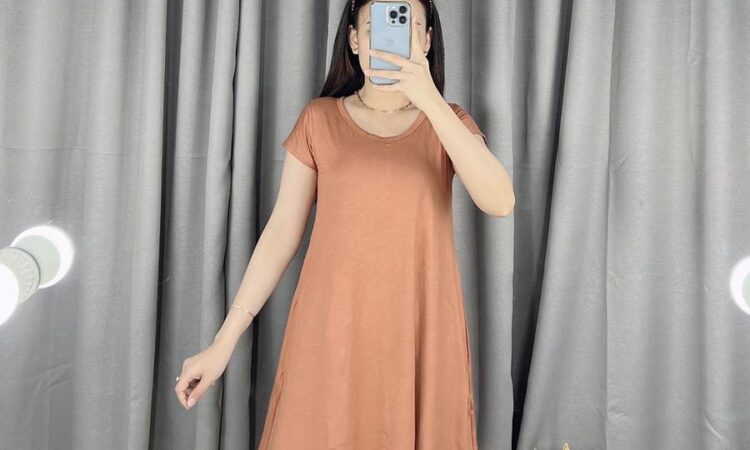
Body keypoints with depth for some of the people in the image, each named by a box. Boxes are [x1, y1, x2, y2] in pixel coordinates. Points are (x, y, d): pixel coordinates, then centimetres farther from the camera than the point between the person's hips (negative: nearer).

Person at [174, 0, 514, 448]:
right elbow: (282, 230, 0)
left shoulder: (449, 122, 3)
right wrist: (224, 340, -2)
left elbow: (500, 202, -14)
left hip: (422, 332, 1)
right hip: (332, 331, 0)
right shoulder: (319, 119, 2)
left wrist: (430, 100, -23)